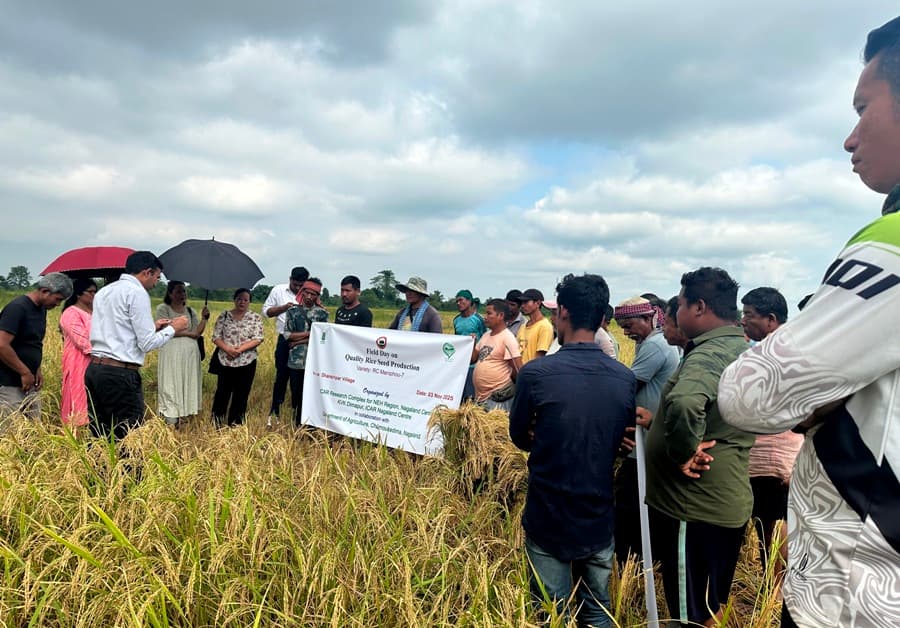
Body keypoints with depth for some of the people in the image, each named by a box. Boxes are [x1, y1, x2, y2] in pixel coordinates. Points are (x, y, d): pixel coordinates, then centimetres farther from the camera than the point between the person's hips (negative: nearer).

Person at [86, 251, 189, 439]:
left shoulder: (103, 292, 17)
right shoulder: (137, 292, -8)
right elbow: (147, 344, -11)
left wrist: (151, 326, 24)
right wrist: (173, 328, 4)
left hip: (93, 369, 9)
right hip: (120, 374, -9)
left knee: (100, 437, 13)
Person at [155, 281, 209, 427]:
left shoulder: (190, 311, 15)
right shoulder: (163, 308, 2)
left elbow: (198, 332, 7)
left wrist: (204, 318, -7)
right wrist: (188, 333, -4)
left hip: (191, 354, 5)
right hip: (172, 353, -5)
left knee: (189, 385, 4)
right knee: (172, 387, -4)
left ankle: (185, 414, 9)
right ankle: (171, 423, -1)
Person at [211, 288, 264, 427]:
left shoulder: (256, 317, 1)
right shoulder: (224, 315, 5)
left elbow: (258, 339, -7)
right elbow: (216, 336, 1)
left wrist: (240, 349, -18)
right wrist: (227, 349, -16)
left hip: (247, 362, 0)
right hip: (226, 361, 0)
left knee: (241, 395, 6)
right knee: (222, 392, 6)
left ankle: (234, 425, 18)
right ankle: (216, 424, 19)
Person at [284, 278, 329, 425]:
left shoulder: (322, 313, 4)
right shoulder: (293, 311, 6)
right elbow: (287, 335, -3)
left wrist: (298, 340, -8)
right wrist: (310, 333, -9)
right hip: (296, 361, 1)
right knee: (296, 394, 8)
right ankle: (296, 424, 21)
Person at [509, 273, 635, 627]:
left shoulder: (535, 373, -18)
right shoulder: (625, 378, -6)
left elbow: (519, 438, -1)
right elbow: (621, 441, 8)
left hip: (548, 519, -3)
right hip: (600, 518, 4)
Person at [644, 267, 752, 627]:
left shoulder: (710, 353, -23)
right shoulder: (739, 349, 10)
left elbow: (684, 404, -44)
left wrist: (681, 453, -26)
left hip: (696, 507, -9)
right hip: (721, 502, 9)